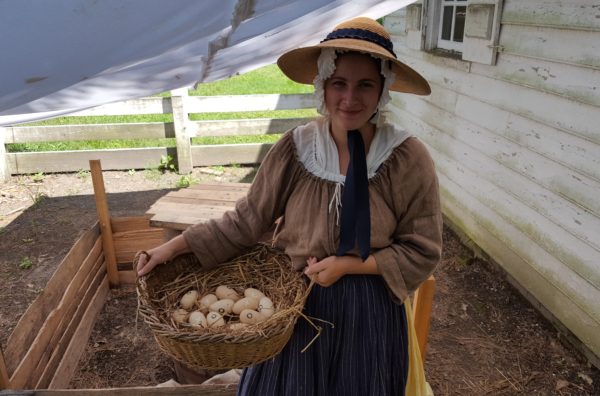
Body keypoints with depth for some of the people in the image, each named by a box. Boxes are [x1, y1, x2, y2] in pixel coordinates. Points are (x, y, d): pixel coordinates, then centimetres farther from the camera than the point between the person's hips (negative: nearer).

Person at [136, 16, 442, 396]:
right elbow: (247, 220, -6)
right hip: (295, 303, 2)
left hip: (366, 310, -1)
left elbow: (423, 250, -10)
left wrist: (349, 266, -19)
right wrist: (177, 245, -11)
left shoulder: (408, 159, -16)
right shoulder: (294, 149, -13)